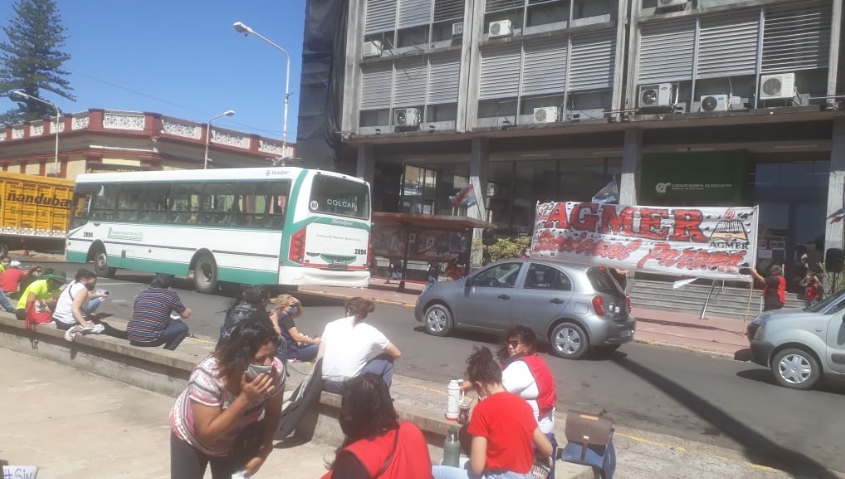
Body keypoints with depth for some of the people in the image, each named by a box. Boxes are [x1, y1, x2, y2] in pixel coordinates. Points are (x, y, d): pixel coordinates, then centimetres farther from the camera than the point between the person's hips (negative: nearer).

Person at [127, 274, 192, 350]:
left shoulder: (142, 293, 15)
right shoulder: (171, 294, 0)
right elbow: (186, 314, 9)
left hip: (132, 338, 7)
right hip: (151, 339, -6)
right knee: (183, 327, 9)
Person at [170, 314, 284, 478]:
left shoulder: (275, 370, -29)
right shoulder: (207, 375, -39)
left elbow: (273, 414, -11)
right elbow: (207, 434, -36)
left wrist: (262, 452, -18)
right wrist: (245, 398, -43)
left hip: (235, 441, 3)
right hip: (193, 438, -3)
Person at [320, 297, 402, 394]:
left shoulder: (331, 325, 10)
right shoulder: (371, 331, 5)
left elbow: (320, 357, 10)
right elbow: (397, 354, 14)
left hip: (327, 384, 3)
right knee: (387, 360, 18)